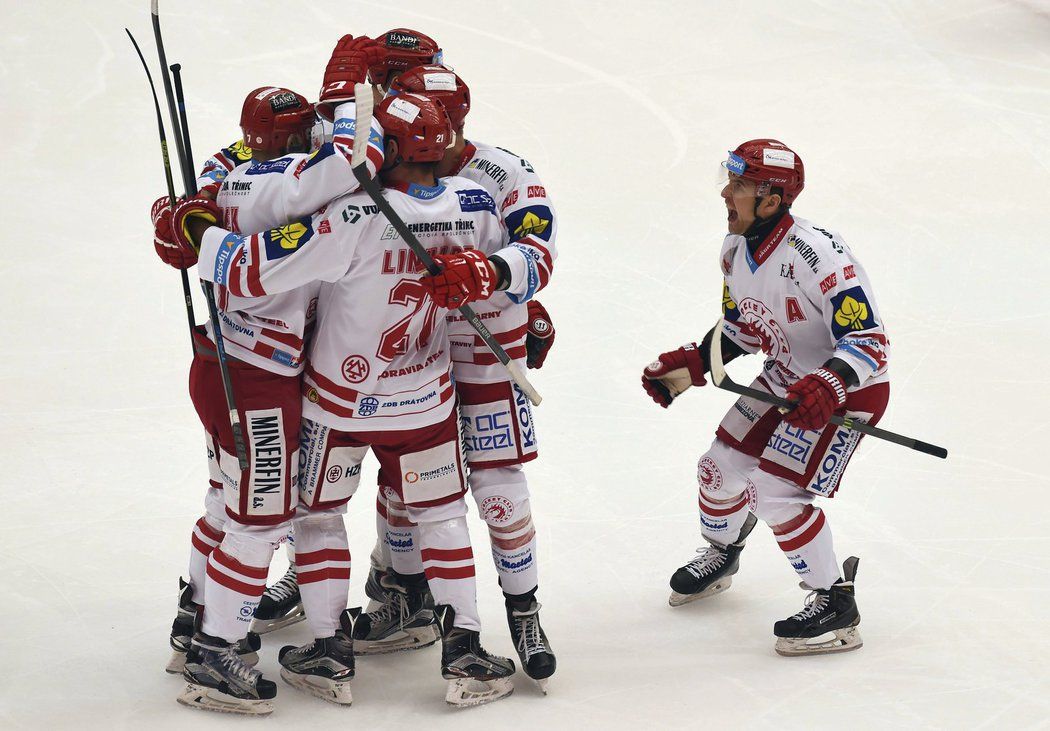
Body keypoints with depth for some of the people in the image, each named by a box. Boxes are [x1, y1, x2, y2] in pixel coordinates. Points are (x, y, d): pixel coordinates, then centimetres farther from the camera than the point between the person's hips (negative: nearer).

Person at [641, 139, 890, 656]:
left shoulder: (816, 256, -32)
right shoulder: (736, 250, -5)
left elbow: (870, 340, -31)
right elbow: (741, 328, 11)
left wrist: (828, 385, -47)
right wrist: (687, 366, 1)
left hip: (848, 390, -8)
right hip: (785, 381, 8)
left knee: (774, 492, -18)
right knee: (721, 467, 11)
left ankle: (836, 605, -3)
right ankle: (721, 553, 44)